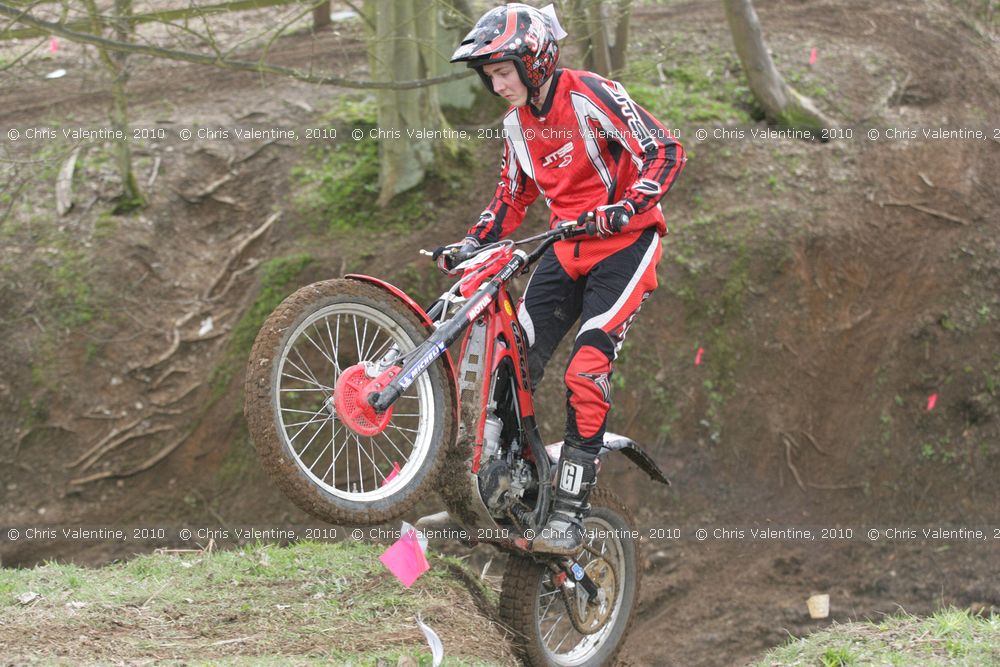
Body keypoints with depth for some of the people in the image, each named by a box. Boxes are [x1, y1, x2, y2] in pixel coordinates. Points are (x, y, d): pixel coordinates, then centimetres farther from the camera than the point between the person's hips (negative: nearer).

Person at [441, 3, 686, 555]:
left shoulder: (592, 96, -16)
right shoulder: (517, 122, 8)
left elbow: (664, 152, -19)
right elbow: (511, 199, 18)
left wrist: (627, 207, -33)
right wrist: (471, 244, 3)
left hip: (623, 244, -7)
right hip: (567, 249, 7)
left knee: (586, 372, -18)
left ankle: (569, 518, -17)